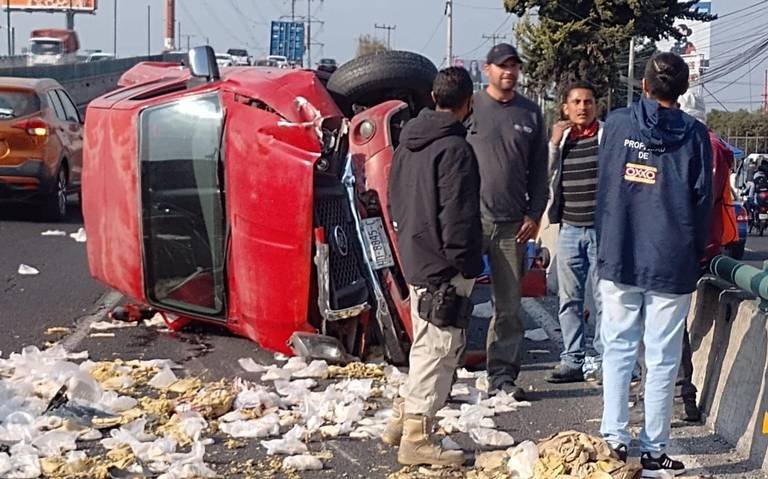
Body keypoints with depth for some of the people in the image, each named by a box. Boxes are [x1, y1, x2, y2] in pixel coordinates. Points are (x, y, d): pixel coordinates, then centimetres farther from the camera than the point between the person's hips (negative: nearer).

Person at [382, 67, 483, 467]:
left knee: (426, 345, 21)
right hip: (444, 269, -9)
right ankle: (416, 440, 1)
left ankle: (403, 418, 27)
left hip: (415, 261, 9)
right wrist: (462, 265, -14)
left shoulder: (408, 141, 11)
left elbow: (394, 198, 19)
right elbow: (457, 216, -20)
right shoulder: (454, 149, -17)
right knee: (440, 350, -2)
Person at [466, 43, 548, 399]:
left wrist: (534, 214, 4)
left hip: (513, 223, 3)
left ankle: (503, 374, 12)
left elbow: (539, 170, 14)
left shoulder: (530, 113, 12)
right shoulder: (469, 107, 2)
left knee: (509, 303, 6)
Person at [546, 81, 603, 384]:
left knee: (604, 296, -3)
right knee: (569, 299, 7)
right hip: (569, 228, 5)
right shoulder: (561, 138, 13)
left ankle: (604, 359, 5)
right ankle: (572, 359, 13)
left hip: (602, 228, -5)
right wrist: (554, 143, -4)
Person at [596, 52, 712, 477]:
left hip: (619, 258, 1)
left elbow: (603, 188, 7)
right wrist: (696, 254, 14)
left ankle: (614, 439, 9)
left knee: (618, 349, 11)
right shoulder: (694, 135, -4)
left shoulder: (617, 124, 0)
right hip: (672, 263, -1)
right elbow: (702, 199, 1)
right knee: (662, 357, 4)